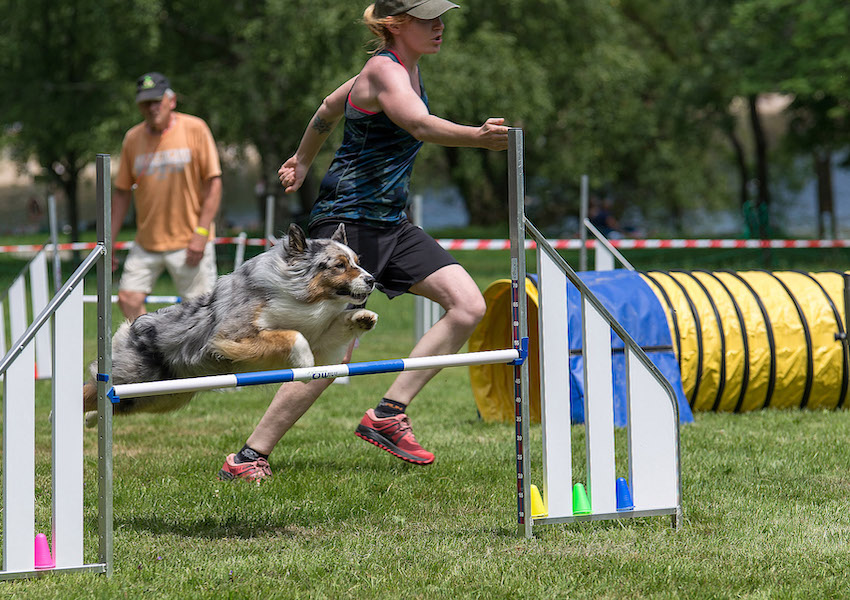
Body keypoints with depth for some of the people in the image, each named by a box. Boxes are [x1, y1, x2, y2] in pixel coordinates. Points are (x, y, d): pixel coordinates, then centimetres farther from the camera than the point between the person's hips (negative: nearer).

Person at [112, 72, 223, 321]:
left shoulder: (195, 129, -5)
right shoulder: (133, 138, 6)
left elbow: (213, 182, -6)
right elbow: (122, 191, 12)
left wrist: (201, 233, -13)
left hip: (188, 241, -4)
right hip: (146, 242, 4)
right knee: (128, 298, -6)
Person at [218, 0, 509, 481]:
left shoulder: (406, 68, 12)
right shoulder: (384, 72, -17)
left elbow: (330, 107, 27)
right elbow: (419, 124, -38)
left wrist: (303, 160, 41)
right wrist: (478, 137, -55)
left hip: (389, 225, 9)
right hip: (347, 222, -9)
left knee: (469, 305, -5)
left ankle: (388, 414, -1)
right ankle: (248, 459, -1)